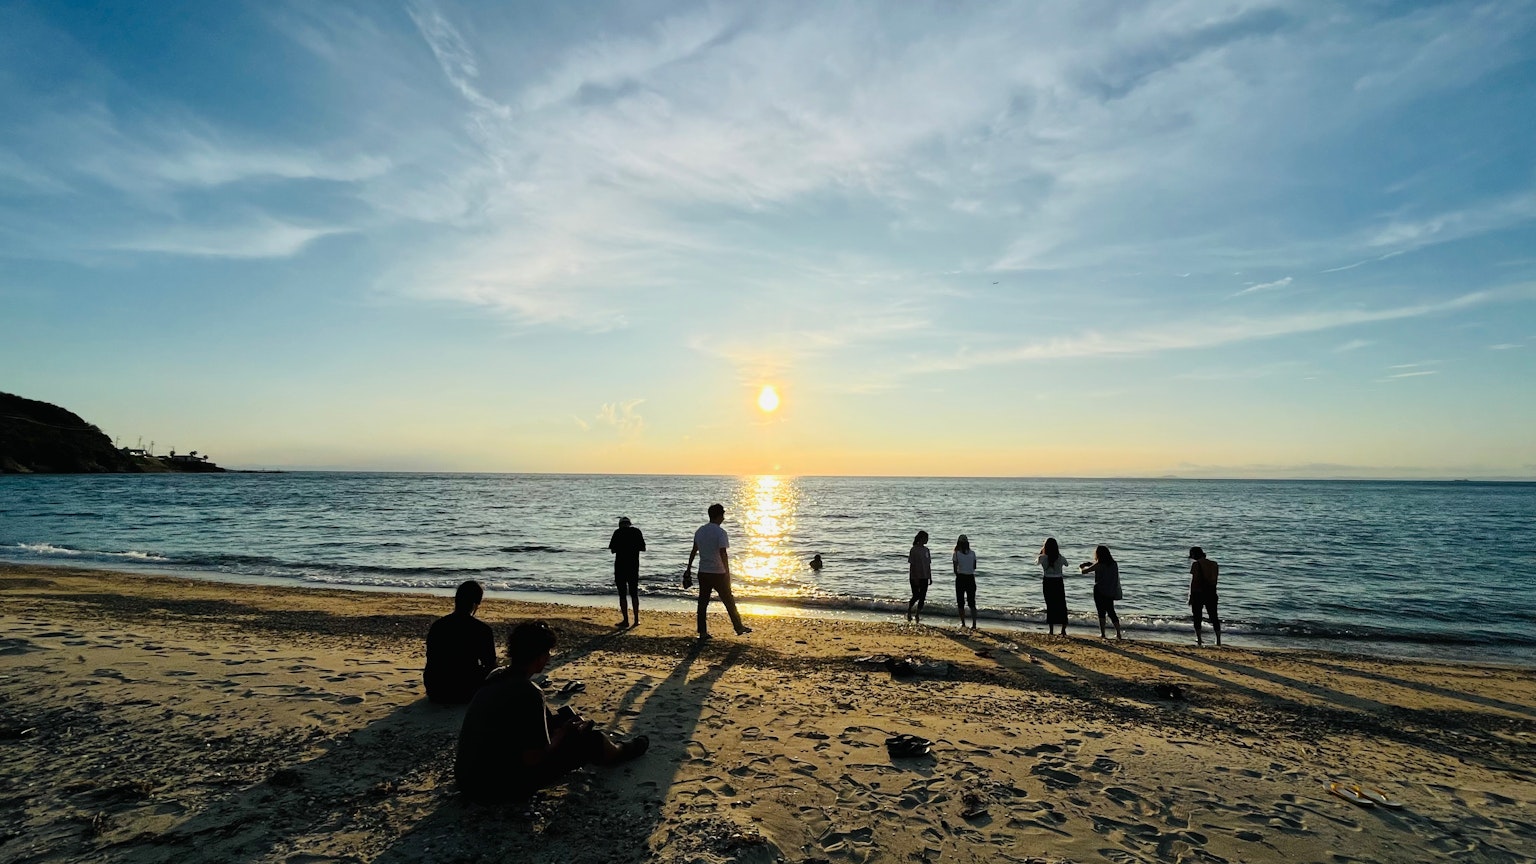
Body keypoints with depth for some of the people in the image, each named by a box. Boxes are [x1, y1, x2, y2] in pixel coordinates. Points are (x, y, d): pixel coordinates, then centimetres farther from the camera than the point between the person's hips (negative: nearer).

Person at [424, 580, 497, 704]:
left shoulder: (436, 625, 0)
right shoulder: (482, 629, -13)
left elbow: (431, 660, 13)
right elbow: (491, 665, -2)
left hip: (435, 693, 5)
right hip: (464, 693, -5)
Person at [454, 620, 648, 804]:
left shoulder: (496, 677, 1)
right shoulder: (528, 693, -25)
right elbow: (534, 758, -22)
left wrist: (562, 726, 18)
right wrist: (561, 734, -3)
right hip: (497, 788, -8)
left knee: (565, 717, 20)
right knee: (585, 740, 6)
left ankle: (607, 745, 45)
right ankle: (620, 751, 38)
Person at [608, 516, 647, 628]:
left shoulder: (618, 533, -6)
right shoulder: (637, 531, 3)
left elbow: (613, 550, -5)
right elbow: (643, 548, 7)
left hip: (621, 565, -3)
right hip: (634, 566, 3)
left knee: (622, 594, 3)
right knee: (634, 593, 13)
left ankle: (626, 620, 4)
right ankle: (636, 619, 14)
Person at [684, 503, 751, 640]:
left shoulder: (700, 530, 6)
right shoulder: (720, 532, -14)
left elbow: (694, 551, 13)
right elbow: (723, 554, -21)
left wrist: (688, 568, 20)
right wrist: (727, 573, -17)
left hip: (703, 572, 6)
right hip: (718, 573, -5)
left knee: (703, 602, 8)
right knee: (729, 601, 8)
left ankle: (702, 632, 10)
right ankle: (739, 628, 19)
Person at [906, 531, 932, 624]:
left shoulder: (926, 550, 10)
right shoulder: (914, 549, -10)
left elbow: (928, 565, 14)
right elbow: (911, 565, -12)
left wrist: (930, 577, 12)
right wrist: (915, 577, -16)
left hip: (924, 577, 6)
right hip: (915, 577, -6)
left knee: (922, 597, 5)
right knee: (916, 596, -6)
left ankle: (918, 615, 14)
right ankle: (909, 611, 18)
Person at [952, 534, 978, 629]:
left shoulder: (957, 554, -9)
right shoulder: (972, 553, 0)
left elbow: (955, 569, -8)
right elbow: (974, 567, 7)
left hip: (960, 578, -3)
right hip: (971, 578, 3)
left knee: (960, 603, 9)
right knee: (972, 602, 10)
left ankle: (963, 623, 10)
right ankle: (974, 624, 4)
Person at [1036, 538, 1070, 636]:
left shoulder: (1043, 558, -10)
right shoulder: (1060, 558, -8)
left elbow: (1036, 561, 13)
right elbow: (1066, 564, 16)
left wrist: (1041, 552, 20)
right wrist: (1059, 554, 18)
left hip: (1047, 582, 0)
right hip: (1058, 582, 0)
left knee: (1050, 605, 9)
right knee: (1062, 605, 11)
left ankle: (1052, 630, 11)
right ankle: (1063, 630, 9)